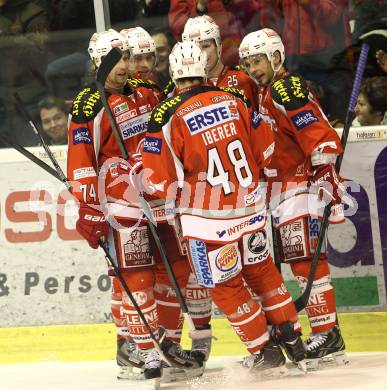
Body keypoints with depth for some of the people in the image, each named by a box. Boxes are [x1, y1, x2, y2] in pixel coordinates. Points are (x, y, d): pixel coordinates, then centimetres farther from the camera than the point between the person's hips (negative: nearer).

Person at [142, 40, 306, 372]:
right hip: (250, 206, 4)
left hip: (208, 217, -4)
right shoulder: (232, 101, 0)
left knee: (225, 285, 13)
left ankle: (264, 351, 16)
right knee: (261, 270, 24)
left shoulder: (167, 115, -14)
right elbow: (265, 148, 9)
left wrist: (178, 191, 7)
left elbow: (158, 180, -14)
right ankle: (291, 336, 27)